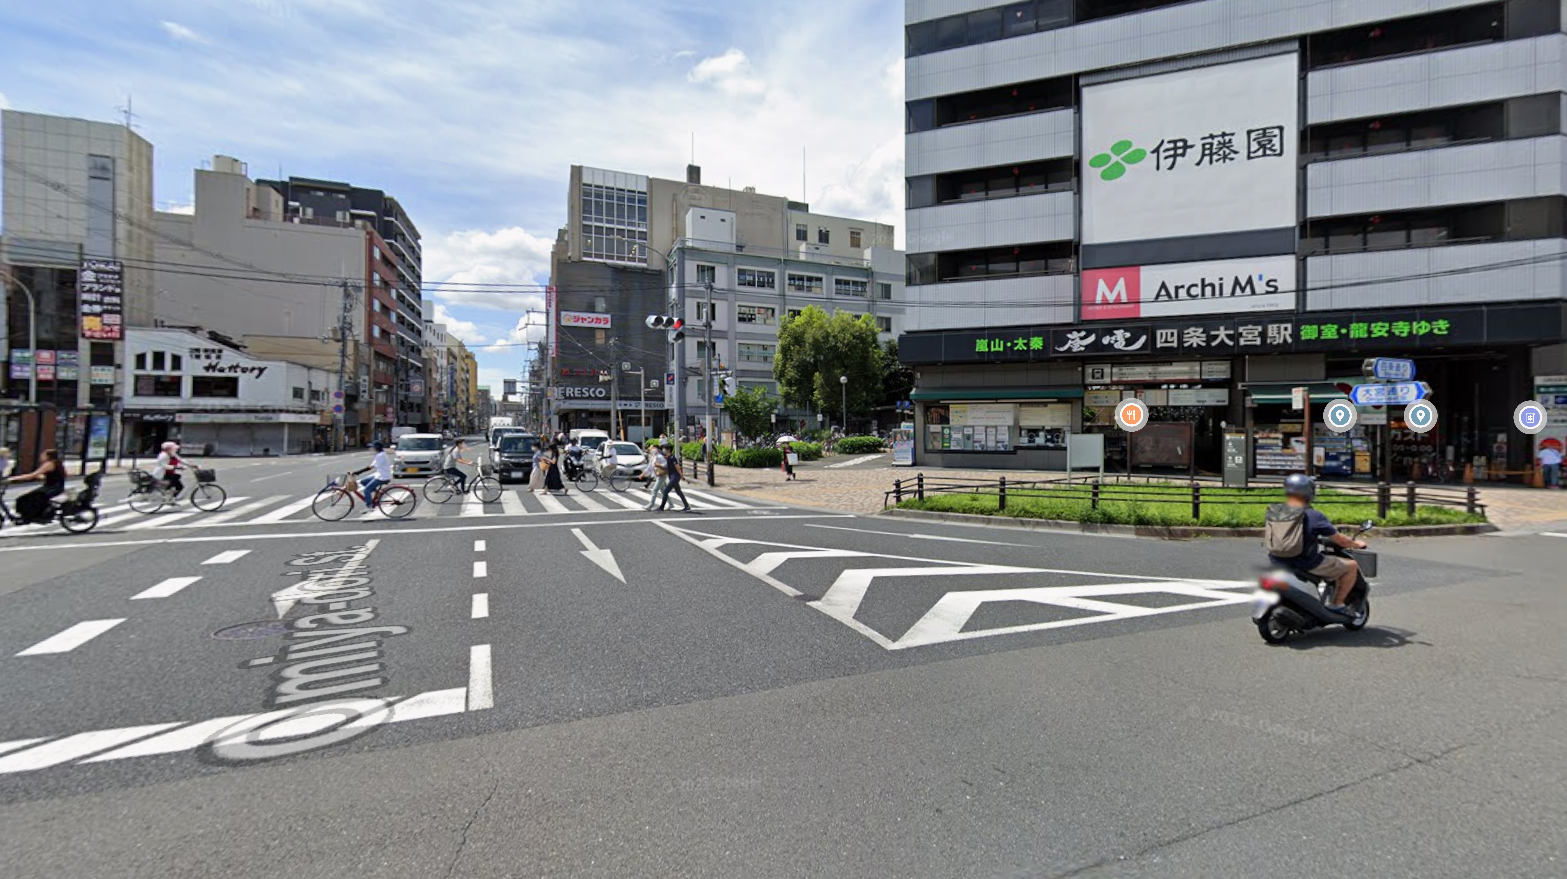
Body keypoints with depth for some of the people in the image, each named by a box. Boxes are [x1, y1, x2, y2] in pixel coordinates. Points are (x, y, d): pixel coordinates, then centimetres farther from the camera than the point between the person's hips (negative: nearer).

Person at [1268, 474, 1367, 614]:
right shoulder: (1314, 516, -17)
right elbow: (1341, 541, -7)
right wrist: (1357, 544, 17)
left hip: (1278, 563, 6)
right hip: (1308, 564, -6)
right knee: (1352, 566, 13)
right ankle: (1336, 604, 15)